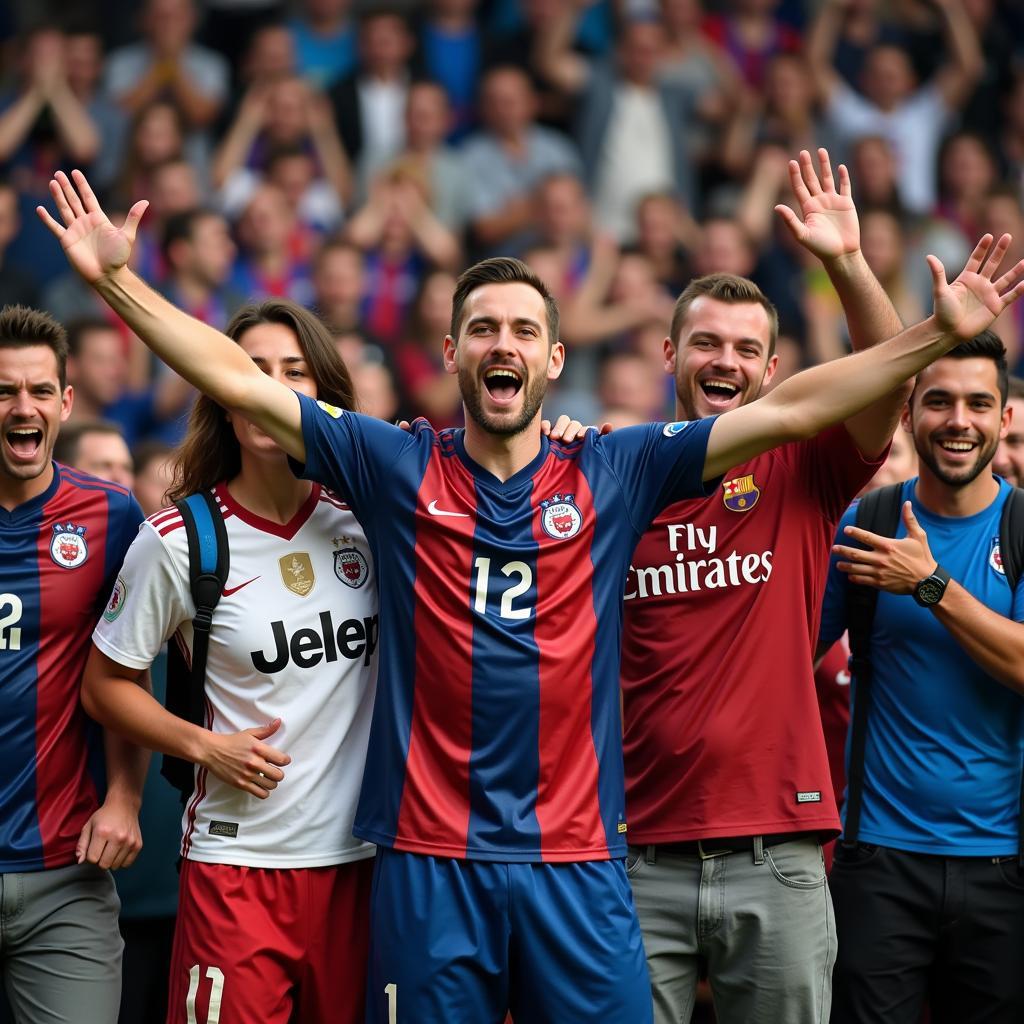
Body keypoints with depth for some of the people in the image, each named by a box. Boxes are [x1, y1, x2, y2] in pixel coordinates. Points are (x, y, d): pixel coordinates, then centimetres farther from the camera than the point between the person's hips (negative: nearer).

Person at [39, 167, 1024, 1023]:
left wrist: (939, 334, -5)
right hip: (429, 857, 0)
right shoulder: (397, 469, 4)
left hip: (576, 856, 1)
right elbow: (241, 384, 1)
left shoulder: (612, 473, 4)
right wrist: (118, 281, -5)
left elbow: (787, 409, 1)